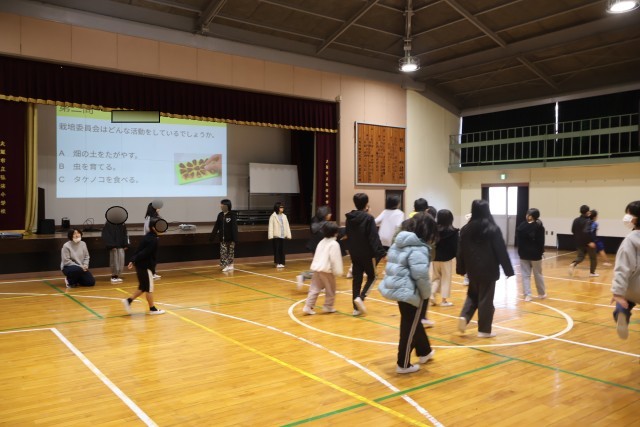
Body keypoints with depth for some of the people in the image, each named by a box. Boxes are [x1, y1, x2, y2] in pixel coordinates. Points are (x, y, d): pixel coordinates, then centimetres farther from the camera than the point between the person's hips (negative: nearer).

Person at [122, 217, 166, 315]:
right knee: (149, 288, 3)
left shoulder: (148, 237, 11)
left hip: (141, 266, 9)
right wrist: (134, 261, -21)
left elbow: (140, 250, 11)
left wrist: (133, 261, 9)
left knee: (143, 287, 18)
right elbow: (144, 253, -24)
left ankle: (128, 300, 15)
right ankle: (152, 309, 13)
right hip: (145, 267, -9)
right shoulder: (153, 240, -18)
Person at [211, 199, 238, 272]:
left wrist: (234, 239, -18)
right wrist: (213, 235, 1)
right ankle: (225, 265, 15)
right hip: (222, 238, 5)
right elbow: (216, 226, 7)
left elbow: (234, 227, -15)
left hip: (230, 238, -5)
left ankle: (230, 265, 17)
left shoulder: (232, 215, -12)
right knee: (223, 252, 6)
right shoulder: (220, 215, 4)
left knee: (230, 252, 7)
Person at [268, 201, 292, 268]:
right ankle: (277, 263, 7)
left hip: (282, 235, 4)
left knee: (282, 249, 6)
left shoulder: (284, 216, 11)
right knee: (276, 249, 0)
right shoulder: (273, 216, -4)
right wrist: (271, 236, -13)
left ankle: (281, 263, 13)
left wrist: (288, 235, 7)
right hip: (276, 236, -4)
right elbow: (271, 226, -7)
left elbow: (287, 226, 12)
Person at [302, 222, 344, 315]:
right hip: (327, 270, -7)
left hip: (316, 269, 7)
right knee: (330, 289, 11)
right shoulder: (334, 244, -8)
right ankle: (328, 306, 18)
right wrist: (338, 271, -10)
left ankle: (308, 307, 0)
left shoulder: (321, 242, 17)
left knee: (314, 289, 7)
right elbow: (335, 259, -14)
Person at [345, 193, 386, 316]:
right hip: (367, 253, -5)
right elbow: (374, 237, -17)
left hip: (354, 254, 5)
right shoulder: (368, 218, -14)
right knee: (371, 277, 11)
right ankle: (360, 297, -11)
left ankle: (356, 308, 9)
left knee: (357, 279, 10)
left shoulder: (349, 218, 5)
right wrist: (379, 252, -16)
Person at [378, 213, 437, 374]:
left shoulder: (399, 243, 8)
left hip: (397, 288, 9)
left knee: (414, 323, 26)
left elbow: (393, 266, 15)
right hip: (410, 292, -9)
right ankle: (403, 364, 17)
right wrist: (427, 294, -11)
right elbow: (421, 275, -26)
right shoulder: (418, 249, -20)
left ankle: (424, 352, 44)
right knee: (409, 329, 6)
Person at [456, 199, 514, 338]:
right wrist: (508, 270, -3)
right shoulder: (493, 229, -10)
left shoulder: (466, 229, 1)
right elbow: (501, 251, -9)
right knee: (486, 299, 4)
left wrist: (461, 269, 15)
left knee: (472, 294, 21)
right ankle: (484, 330, 10)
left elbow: (460, 251, 6)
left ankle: (464, 317, -1)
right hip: (488, 270, -4)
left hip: (473, 269, 4)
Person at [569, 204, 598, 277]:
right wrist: (590, 242, -27)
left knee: (580, 256, 9)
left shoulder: (576, 220, 4)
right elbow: (587, 231, -29)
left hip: (579, 242, 6)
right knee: (593, 257, 13)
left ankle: (573, 264, -21)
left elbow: (573, 230, 11)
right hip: (588, 242, -5)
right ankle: (592, 272, 20)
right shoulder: (588, 221, -17)